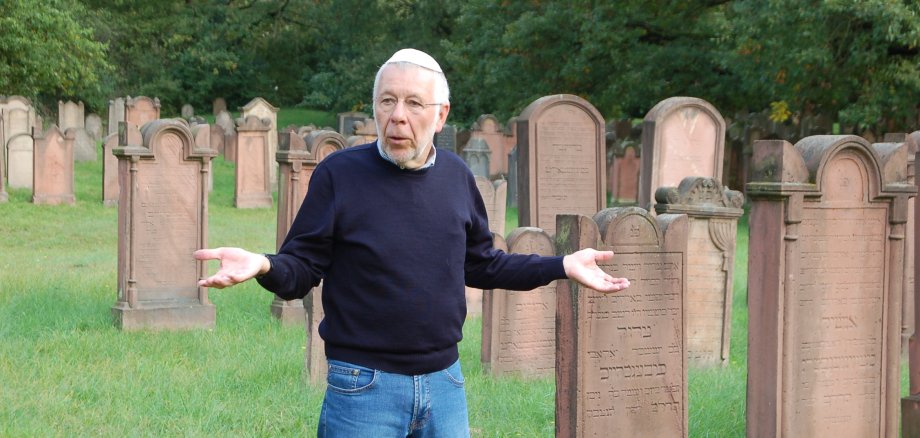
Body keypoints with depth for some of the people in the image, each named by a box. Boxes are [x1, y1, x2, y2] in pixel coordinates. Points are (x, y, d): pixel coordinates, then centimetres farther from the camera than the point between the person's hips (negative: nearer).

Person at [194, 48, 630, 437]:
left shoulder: (456, 176, 6)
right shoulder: (339, 174, -8)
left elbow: (481, 264, 17)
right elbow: (300, 269, -6)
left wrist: (562, 266, 11)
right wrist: (263, 265, -28)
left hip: (444, 381, 4)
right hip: (364, 386, -4)